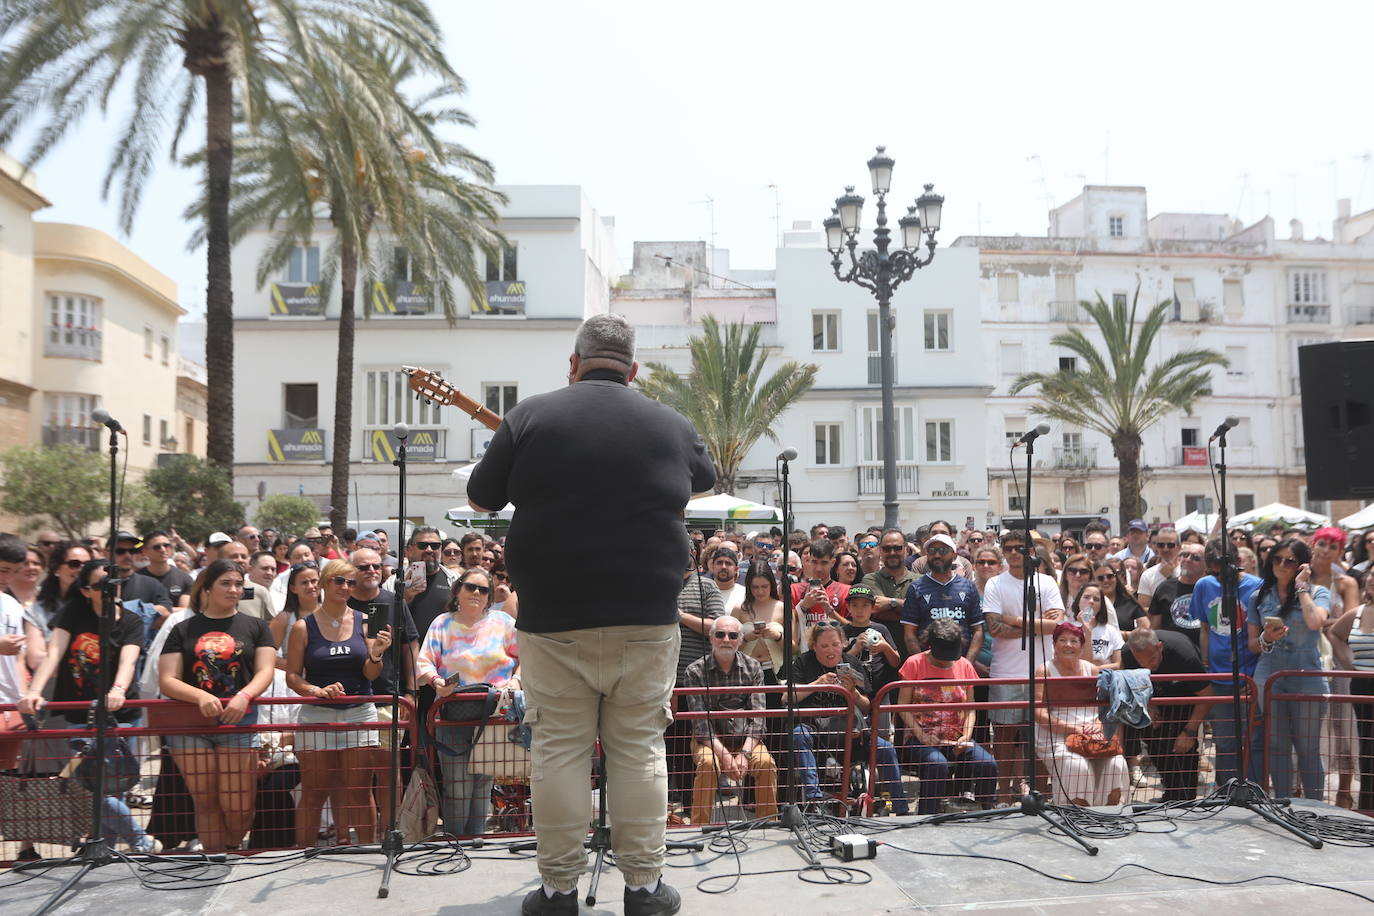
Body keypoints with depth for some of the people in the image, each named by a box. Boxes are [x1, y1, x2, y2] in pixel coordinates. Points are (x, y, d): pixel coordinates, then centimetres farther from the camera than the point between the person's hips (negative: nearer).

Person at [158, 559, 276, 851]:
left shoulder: (255, 626, 11)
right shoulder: (183, 630, 10)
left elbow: (265, 671, 2)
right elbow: (167, 681, 2)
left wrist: (244, 696, -19)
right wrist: (200, 696, -18)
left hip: (239, 723, -1)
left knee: (237, 807, -4)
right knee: (205, 802, 4)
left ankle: (234, 850, 24)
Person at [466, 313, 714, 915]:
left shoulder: (529, 417, -1)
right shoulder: (671, 425, 5)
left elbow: (479, 500, 8)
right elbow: (705, 481, 25)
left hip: (553, 618, -1)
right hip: (646, 617, 1)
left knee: (558, 749, 8)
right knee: (639, 749, 9)